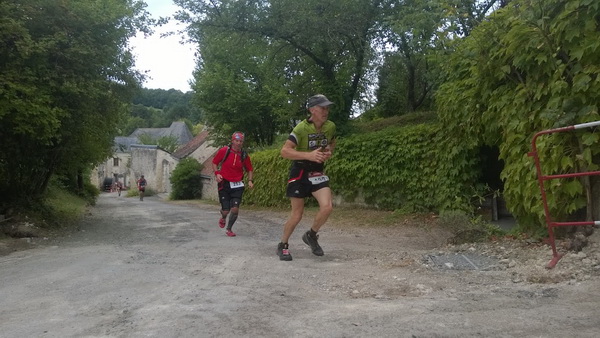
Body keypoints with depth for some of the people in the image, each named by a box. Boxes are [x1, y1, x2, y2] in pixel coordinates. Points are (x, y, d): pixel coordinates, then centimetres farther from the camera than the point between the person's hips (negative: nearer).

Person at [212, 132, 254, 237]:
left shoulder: (244, 155, -1)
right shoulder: (224, 151, -6)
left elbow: (250, 169, 13)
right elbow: (214, 162, 6)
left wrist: (250, 180, -3)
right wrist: (217, 173, -9)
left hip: (237, 185, 1)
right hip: (224, 184, -1)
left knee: (235, 209, -11)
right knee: (226, 210, -3)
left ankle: (229, 229, 14)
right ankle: (223, 218, 38)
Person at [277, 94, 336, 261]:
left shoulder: (330, 126, -3)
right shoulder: (301, 128, -19)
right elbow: (284, 151, -23)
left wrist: (329, 152, -2)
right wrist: (309, 155, -33)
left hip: (317, 171, 4)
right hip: (300, 171, -4)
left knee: (327, 206, -15)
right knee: (297, 214, 0)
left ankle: (311, 235, 12)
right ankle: (282, 245, 22)